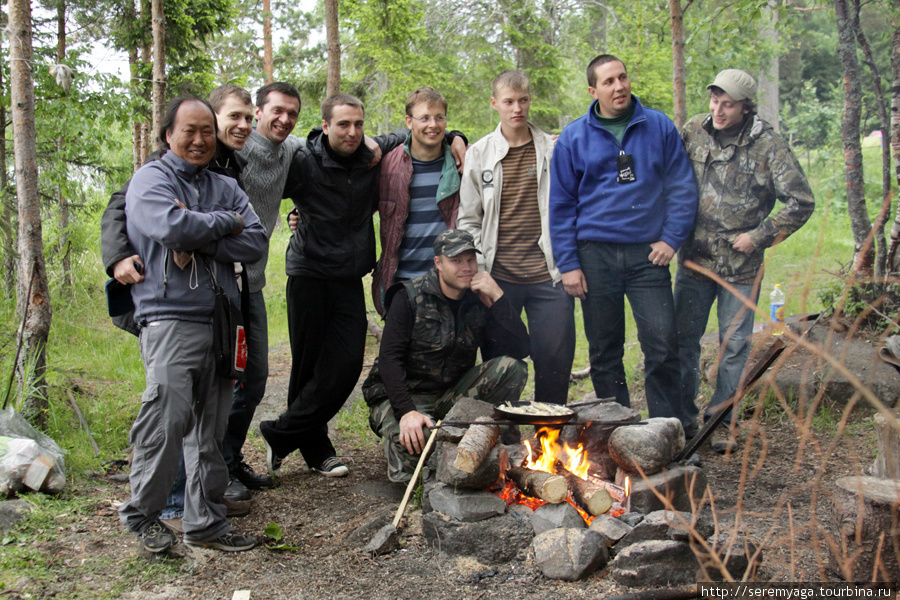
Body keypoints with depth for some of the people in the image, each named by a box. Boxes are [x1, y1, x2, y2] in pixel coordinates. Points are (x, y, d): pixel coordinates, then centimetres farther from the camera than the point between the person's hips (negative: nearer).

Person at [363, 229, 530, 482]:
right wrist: (407, 411, -30)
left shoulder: (480, 301, 1)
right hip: (405, 394, -4)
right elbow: (390, 359, -16)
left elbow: (520, 349, -10)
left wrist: (497, 297, -17)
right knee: (411, 441, -37)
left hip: (452, 394, 4)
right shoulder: (409, 297, -9)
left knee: (513, 368, -18)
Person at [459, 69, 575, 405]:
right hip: (498, 277, 0)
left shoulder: (554, 150, 8)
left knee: (556, 358, 1)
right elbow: (468, 220, 9)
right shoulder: (478, 154, 8)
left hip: (548, 276, 0)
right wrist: (478, 270, -1)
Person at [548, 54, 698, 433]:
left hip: (648, 253, 0)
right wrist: (568, 263, -2)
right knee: (604, 350, 8)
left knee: (662, 342, -5)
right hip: (596, 255, 0)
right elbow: (561, 205, 4)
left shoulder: (659, 127, 6)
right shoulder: (573, 138, 4)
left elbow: (682, 187, 9)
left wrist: (672, 238, -3)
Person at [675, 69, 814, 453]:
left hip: (741, 266, -2)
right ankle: (682, 414, 23)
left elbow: (802, 202, -6)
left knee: (734, 345, 6)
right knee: (684, 338, 8)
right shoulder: (693, 132, 0)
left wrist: (759, 236, -10)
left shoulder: (768, 146, -9)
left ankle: (721, 419, 20)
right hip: (694, 260, 3)